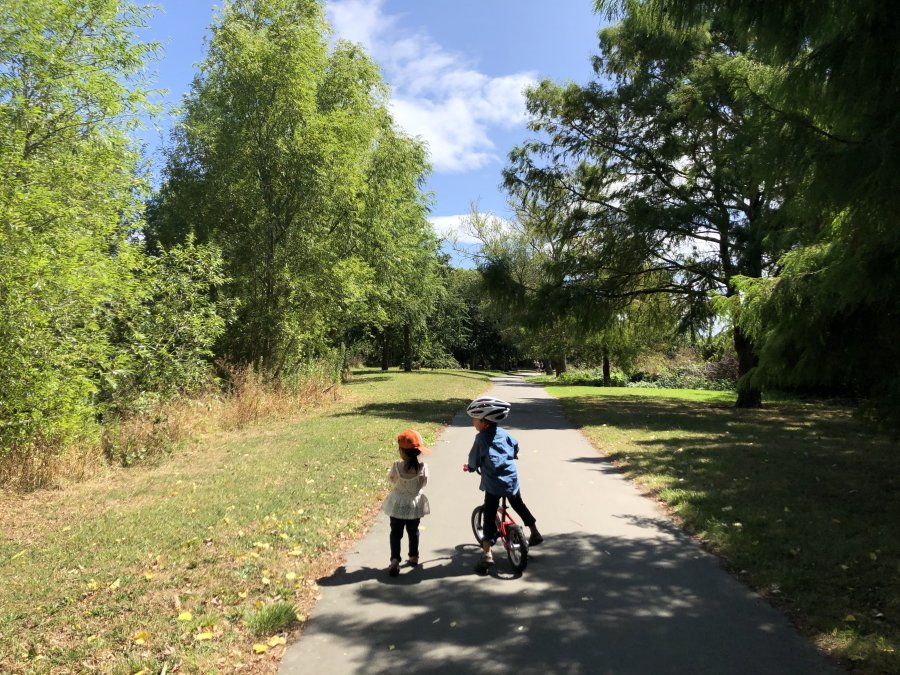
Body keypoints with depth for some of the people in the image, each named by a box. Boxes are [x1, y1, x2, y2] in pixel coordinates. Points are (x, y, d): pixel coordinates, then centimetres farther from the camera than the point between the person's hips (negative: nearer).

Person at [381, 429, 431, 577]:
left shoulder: (396, 466, -19)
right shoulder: (423, 467, -18)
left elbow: (390, 479, 0)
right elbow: (424, 483, -3)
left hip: (398, 505, -1)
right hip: (415, 504, 2)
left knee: (396, 533, 9)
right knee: (413, 531, 21)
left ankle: (395, 560, -2)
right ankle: (414, 557, 33)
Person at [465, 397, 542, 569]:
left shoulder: (481, 438, -9)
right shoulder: (502, 432, 7)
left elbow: (474, 460, -4)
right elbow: (515, 445, 18)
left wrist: (470, 467, 17)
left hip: (493, 483, -6)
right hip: (512, 478, 6)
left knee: (490, 516, -1)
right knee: (519, 505, 28)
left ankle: (487, 552, -6)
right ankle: (535, 533, 38)